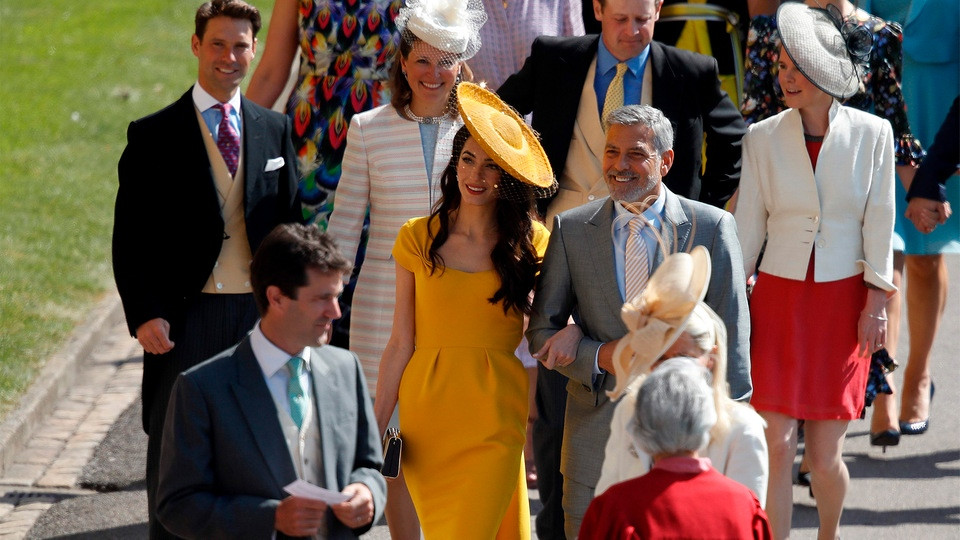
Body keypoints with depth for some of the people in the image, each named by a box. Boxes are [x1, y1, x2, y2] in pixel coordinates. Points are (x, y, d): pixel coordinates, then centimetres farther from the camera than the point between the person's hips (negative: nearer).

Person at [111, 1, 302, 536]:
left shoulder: (275, 129, 10)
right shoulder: (154, 136, -1)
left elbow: (291, 223, 13)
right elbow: (130, 237, -3)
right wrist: (144, 313, -14)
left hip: (260, 313, 3)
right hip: (185, 316, -3)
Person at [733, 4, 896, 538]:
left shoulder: (872, 134, -4)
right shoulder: (764, 137, -1)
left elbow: (879, 220, 1)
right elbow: (749, 223, 5)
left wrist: (876, 300, -2)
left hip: (843, 300, -1)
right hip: (779, 297, 1)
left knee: (825, 455, 3)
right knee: (777, 444, -7)